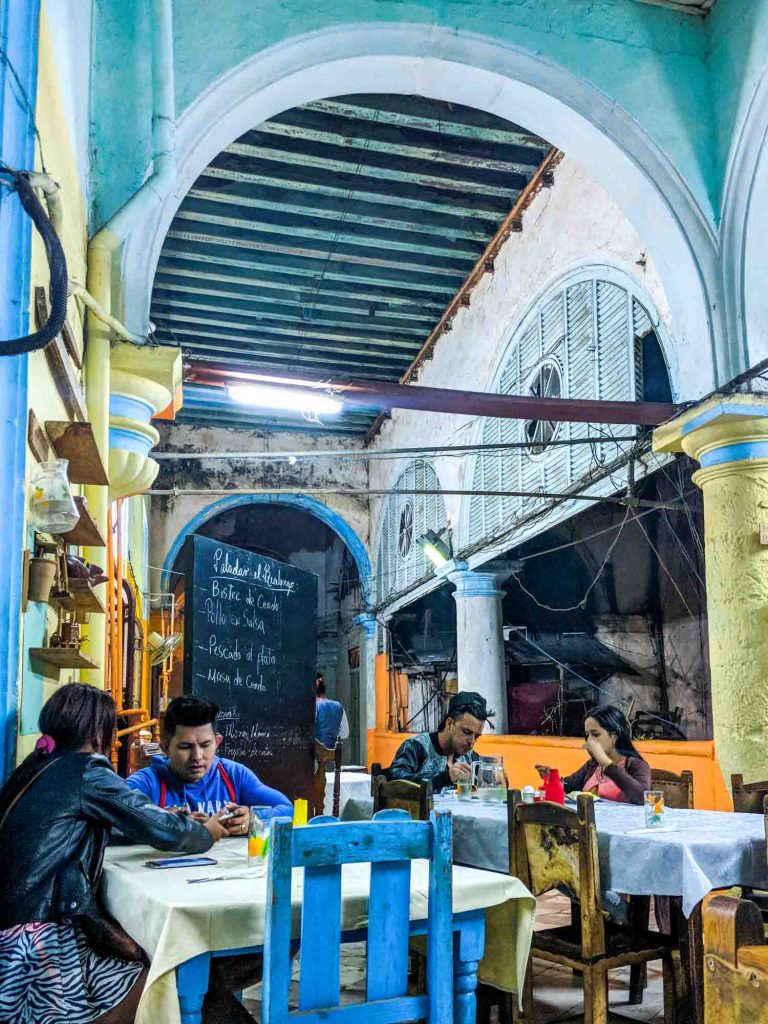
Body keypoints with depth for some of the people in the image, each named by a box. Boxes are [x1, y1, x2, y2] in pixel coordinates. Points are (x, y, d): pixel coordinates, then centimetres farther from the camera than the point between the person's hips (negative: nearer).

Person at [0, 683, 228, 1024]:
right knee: (147, 978, 8)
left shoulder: (37, 767, 11)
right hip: (36, 941, -8)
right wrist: (206, 833, 10)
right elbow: (162, 830, -10)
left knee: (137, 954, 17)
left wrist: (173, 822, 20)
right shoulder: (86, 772, -12)